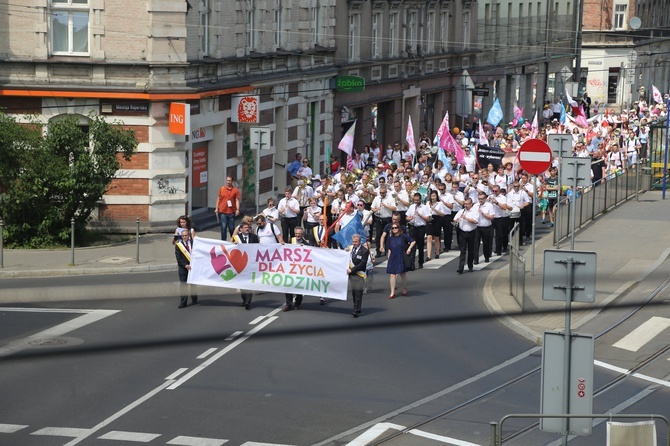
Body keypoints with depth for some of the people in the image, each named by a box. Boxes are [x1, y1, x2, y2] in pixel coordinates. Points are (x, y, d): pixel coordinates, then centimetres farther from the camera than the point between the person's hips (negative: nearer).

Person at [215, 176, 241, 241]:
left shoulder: (235, 190, 0)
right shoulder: (222, 189, 6)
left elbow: (237, 200, -3)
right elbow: (218, 199, 12)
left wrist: (237, 209, -14)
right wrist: (216, 208, 7)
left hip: (231, 212, -1)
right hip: (222, 212, 1)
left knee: (231, 228, 6)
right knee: (223, 227, -1)